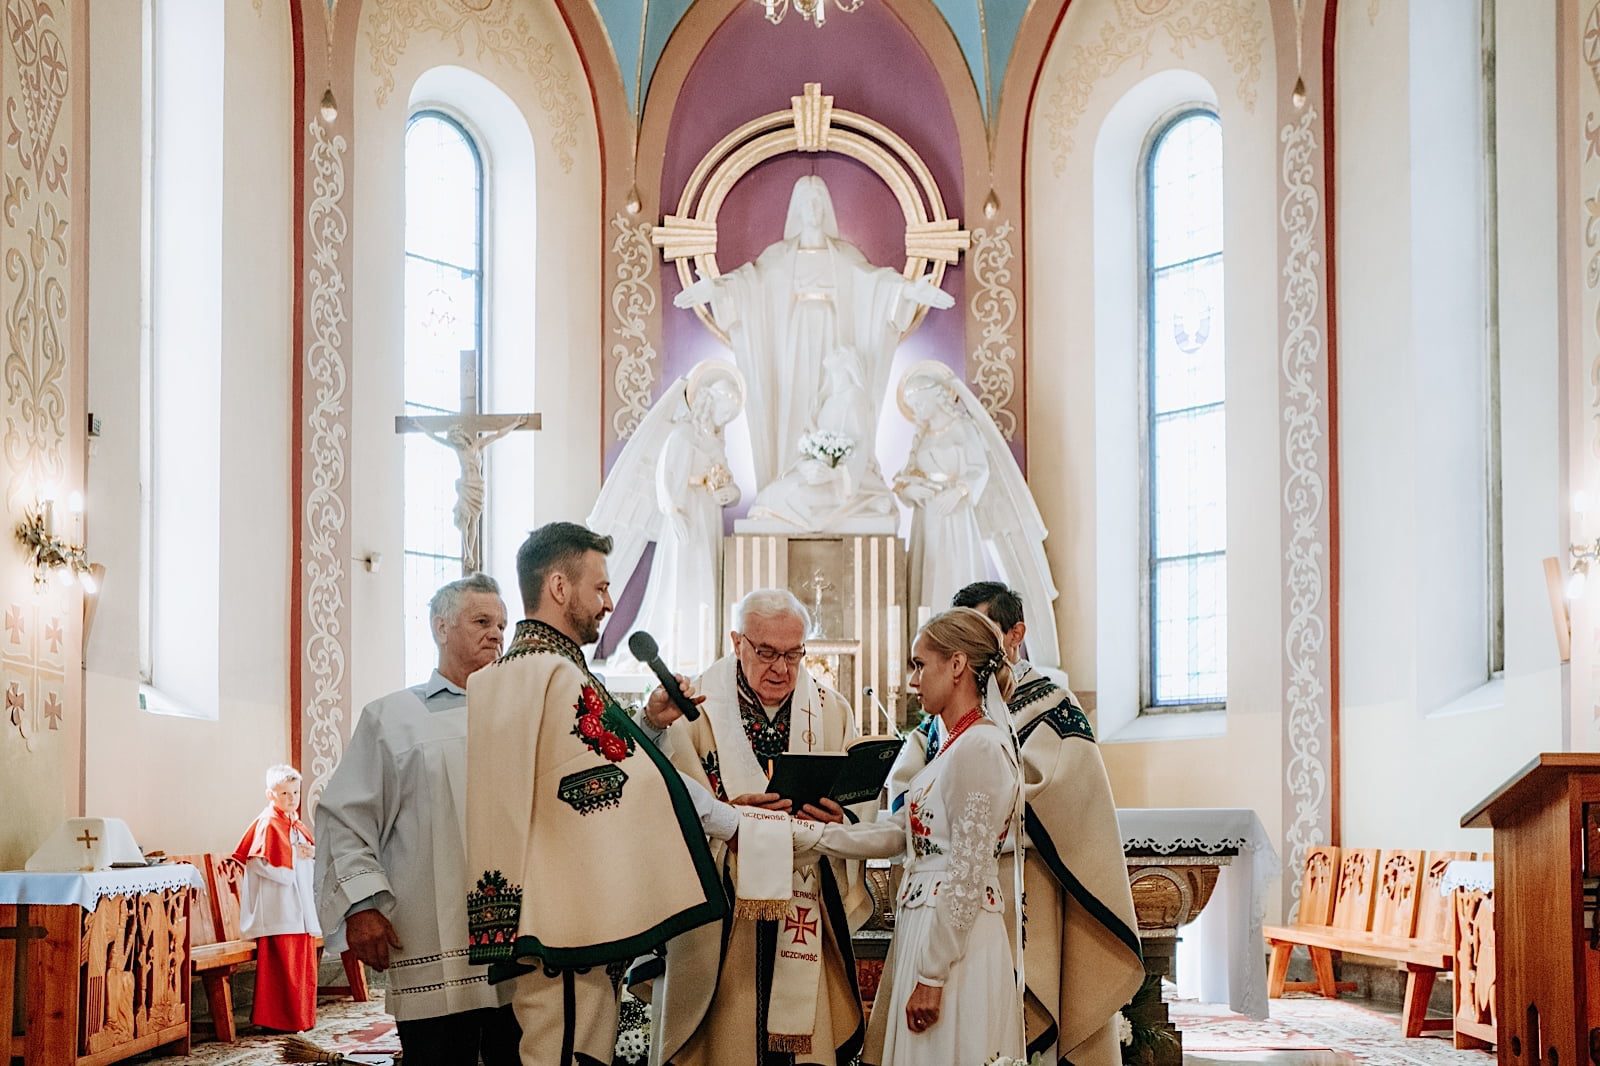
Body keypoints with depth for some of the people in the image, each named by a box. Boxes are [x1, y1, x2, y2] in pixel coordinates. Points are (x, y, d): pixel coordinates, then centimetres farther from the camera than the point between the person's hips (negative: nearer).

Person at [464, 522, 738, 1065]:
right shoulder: (562, 679, -15)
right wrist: (734, 822, -3)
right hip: (568, 927, -10)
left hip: (510, 915, 10)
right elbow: (642, 778, -15)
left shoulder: (490, 679, 14)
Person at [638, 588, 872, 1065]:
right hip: (721, 922, -2)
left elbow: (865, 802, 4)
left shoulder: (831, 712, 9)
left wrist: (842, 818, -18)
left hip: (807, 916, 2)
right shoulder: (696, 708, 0)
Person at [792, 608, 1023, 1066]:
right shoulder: (955, 745, 15)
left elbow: (968, 874, -19)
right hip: (924, 923, 9)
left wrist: (931, 973, -19)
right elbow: (894, 834, 13)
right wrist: (803, 834, 7)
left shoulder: (980, 746, -16)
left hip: (954, 938, -9)